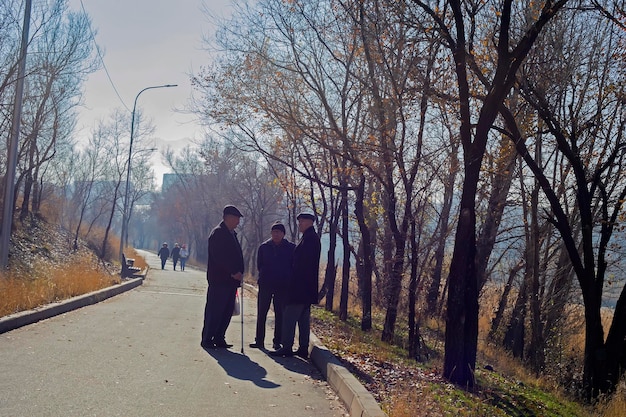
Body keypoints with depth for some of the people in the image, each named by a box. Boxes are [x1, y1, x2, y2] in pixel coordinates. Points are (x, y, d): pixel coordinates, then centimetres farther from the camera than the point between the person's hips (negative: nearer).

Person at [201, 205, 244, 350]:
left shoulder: (232, 234, 18)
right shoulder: (218, 233, -10)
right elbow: (219, 257, -19)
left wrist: (238, 273, 10)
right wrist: (233, 272, -20)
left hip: (231, 279, 9)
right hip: (219, 280, -9)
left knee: (227, 311, 10)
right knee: (214, 310, -3)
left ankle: (219, 338, 17)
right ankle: (207, 339, 5)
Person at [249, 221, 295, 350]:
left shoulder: (291, 248, 0)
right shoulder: (264, 247, 5)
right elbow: (259, 265, 10)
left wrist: (286, 279, -4)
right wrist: (264, 277, 2)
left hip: (283, 286, -2)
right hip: (265, 284, 2)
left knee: (280, 314, 2)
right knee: (261, 313, 4)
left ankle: (277, 342, 9)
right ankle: (259, 340, 11)